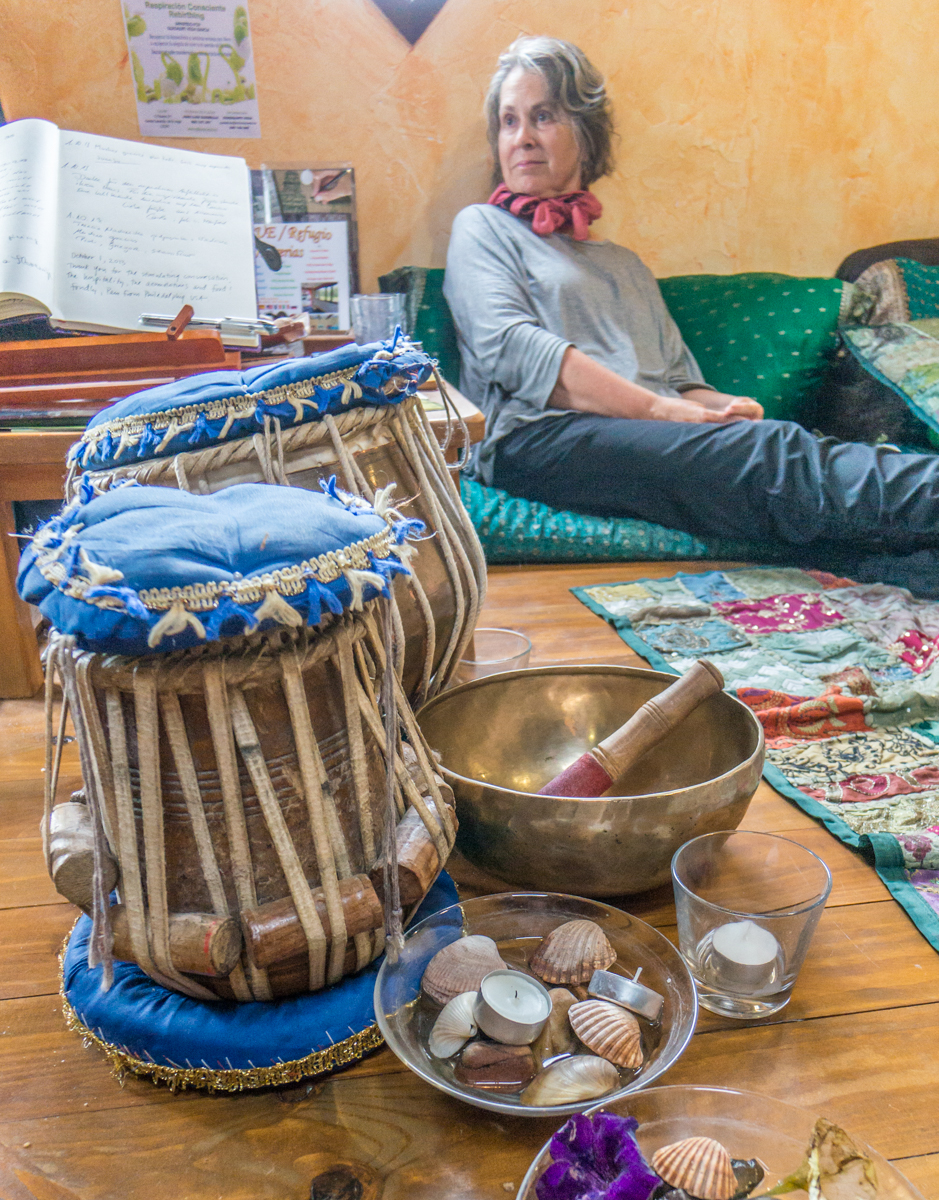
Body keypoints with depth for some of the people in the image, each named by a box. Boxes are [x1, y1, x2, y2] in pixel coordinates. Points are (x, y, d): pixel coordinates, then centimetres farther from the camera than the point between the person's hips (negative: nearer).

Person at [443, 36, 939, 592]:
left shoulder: (627, 265, 34)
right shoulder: (483, 228, 17)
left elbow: (682, 381, 24)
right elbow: (508, 348, -4)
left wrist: (721, 405, -3)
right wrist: (658, 407, -11)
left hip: (654, 435, 5)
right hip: (540, 435, -4)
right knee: (776, 454, -31)